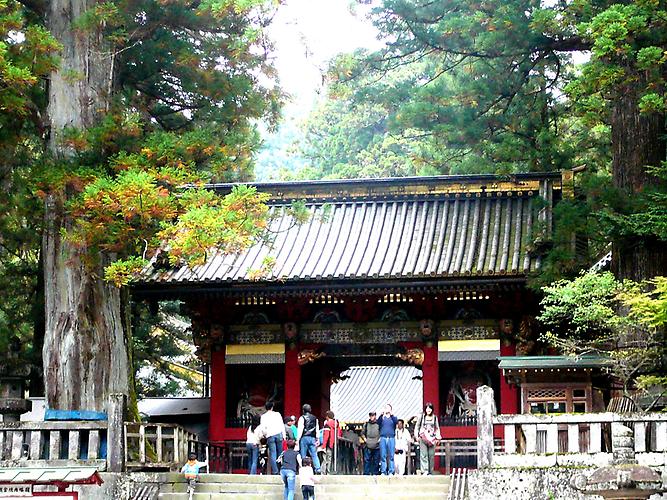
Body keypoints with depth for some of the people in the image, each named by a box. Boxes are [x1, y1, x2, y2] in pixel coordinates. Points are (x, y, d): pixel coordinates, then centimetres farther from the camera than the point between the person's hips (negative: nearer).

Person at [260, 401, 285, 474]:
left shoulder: (263, 416, 6)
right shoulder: (277, 414, 9)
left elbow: (263, 428, 0)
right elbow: (282, 425, 7)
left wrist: (265, 434, 17)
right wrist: (284, 435, 9)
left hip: (270, 436, -1)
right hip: (279, 434, 1)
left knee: (272, 454, -2)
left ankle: (275, 471, -9)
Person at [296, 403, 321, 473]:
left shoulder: (302, 418, -3)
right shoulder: (315, 418, 10)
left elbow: (300, 429, -7)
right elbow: (317, 429, 13)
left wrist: (297, 439, -5)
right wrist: (317, 439, 19)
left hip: (304, 438, -4)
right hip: (312, 438, 4)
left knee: (303, 455, 1)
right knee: (314, 454, 4)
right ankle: (317, 468, -9)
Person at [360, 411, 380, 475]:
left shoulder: (379, 424, 7)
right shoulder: (366, 424, 15)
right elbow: (362, 433, 22)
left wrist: (380, 439, -5)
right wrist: (364, 438, 5)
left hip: (377, 446, -1)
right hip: (368, 446, 1)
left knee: (376, 460, 1)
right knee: (366, 460, -5)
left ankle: (375, 473, 5)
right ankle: (366, 473, -3)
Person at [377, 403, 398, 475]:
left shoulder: (393, 417, 13)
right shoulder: (382, 417, 14)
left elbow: (396, 422, -9)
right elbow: (378, 422, -6)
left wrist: (391, 414, -24)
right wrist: (381, 415, -23)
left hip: (391, 438, 0)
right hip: (383, 438, 0)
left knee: (391, 456, -4)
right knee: (383, 456, -3)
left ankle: (391, 472, -3)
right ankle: (383, 472, -2)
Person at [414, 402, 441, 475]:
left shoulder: (435, 417, 10)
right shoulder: (422, 417, 6)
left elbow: (437, 428, 16)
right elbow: (417, 426, 13)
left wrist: (438, 438, 6)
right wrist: (416, 436, 4)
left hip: (432, 439, 2)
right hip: (423, 438, -2)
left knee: (431, 455, 1)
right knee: (423, 455, -9)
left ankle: (430, 472, 7)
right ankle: (424, 471, -13)